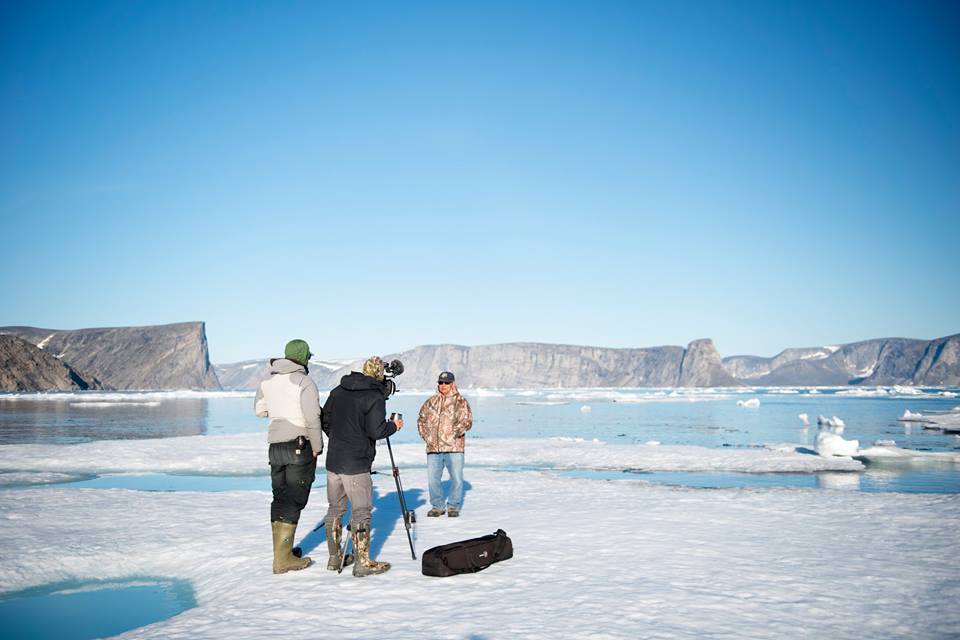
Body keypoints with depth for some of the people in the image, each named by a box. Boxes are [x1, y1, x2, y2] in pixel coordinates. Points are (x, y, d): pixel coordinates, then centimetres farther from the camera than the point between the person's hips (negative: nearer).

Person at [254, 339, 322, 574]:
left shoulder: (268, 381, 7)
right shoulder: (304, 382, -12)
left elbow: (259, 409, 19)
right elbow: (312, 418, -17)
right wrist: (317, 447, -9)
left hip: (276, 446, 6)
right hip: (300, 446, -6)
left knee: (279, 499, 14)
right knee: (293, 501, -2)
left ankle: (281, 551, 22)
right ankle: (283, 559, -2)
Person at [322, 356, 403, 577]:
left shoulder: (338, 391, 8)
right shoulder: (375, 397, -12)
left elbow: (324, 421, 13)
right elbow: (375, 431, -17)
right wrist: (394, 426, 1)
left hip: (333, 461, 7)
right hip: (356, 465, -7)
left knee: (335, 508, 15)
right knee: (361, 511, 0)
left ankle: (334, 557, 22)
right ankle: (362, 562, 2)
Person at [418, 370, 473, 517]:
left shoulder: (460, 402, 3)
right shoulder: (431, 401, 14)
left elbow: (467, 421, -5)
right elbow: (421, 419, 20)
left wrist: (455, 432, -16)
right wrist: (426, 435, 6)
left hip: (454, 447, -3)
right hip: (433, 448, 3)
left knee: (457, 478, -2)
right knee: (433, 479, 5)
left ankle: (454, 506, 14)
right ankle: (437, 506, 20)